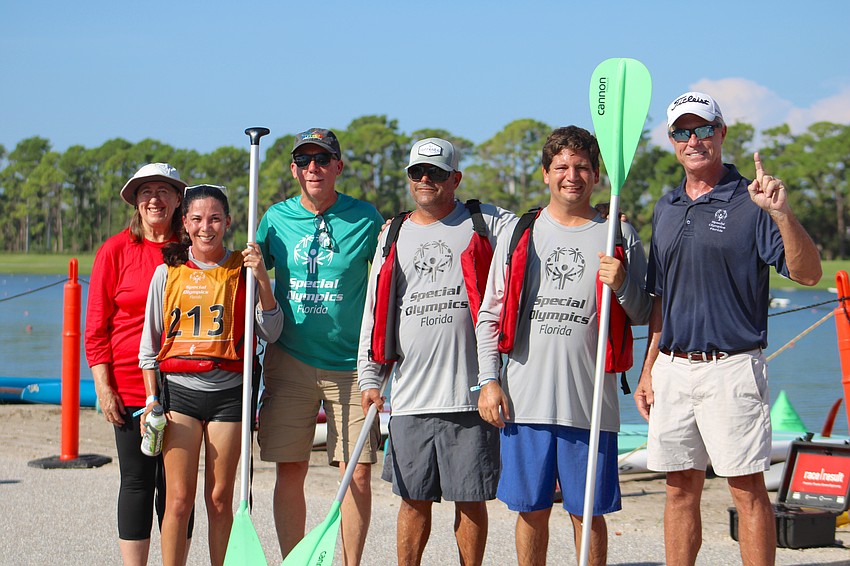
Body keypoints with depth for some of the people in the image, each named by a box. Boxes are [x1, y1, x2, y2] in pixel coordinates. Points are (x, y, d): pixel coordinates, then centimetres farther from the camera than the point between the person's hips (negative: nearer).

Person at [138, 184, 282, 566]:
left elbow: (271, 333, -1)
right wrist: (152, 399, 4)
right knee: (179, 499, -3)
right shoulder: (167, 272, 7)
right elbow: (150, 343, 11)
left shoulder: (242, 270, 4)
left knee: (220, 499, 3)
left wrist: (262, 280, -12)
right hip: (178, 391, 1)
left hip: (229, 393, 0)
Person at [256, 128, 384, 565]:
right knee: (289, 471, 2)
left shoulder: (365, 218, -1)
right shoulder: (276, 218, 3)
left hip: (351, 363, -1)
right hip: (290, 361, 1)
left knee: (357, 473, -4)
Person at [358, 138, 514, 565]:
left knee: (470, 498, 2)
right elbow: (375, 310, 17)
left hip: (471, 391, -3)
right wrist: (370, 377, 11)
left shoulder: (485, 223, 6)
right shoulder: (394, 235, 16)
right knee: (414, 499, 6)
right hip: (411, 396, 3)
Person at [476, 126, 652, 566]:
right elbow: (490, 316, 10)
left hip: (590, 402, -1)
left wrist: (621, 285, -13)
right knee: (531, 509, 7)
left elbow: (643, 315, 7)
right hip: (525, 399, 2)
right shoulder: (518, 235, 10)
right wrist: (488, 381, 2)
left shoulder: (619, 237, 6)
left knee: (587, 512, 3)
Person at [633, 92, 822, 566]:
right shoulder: (667, 208, 14)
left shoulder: (751, 202, -5)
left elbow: (808, 274, -15)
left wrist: (782, 214, -30)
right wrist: (649, 369, 16)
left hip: (731, 367, -6)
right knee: (681, 488, 10)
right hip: (672, 369, 6)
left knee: (748, 489, -4)